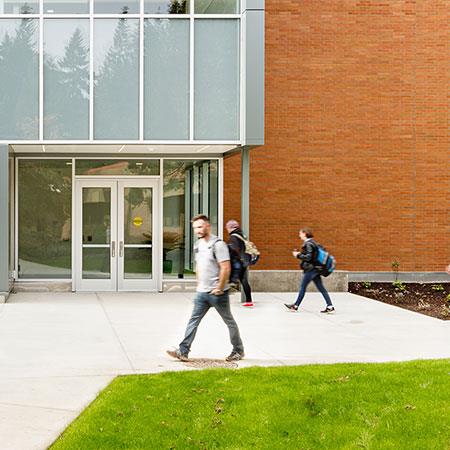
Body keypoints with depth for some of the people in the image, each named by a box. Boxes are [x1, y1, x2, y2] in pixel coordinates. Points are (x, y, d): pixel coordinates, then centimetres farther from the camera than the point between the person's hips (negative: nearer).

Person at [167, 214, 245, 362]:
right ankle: (183, 351, -2)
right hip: (202, 292, 7)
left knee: (229, 321, 7)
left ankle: (238, 351, 20)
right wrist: (198, 284, 16)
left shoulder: (218, 244, -15)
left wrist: (219, 288, -18)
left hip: (217, 293, -7)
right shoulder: (198, 245, 11)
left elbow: (226, 268, -20)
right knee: (193, 320, 0)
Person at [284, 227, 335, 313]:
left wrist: (298, 255, -11)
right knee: (321, 288, 6)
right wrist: (300, 254, 14)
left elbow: (308, 257, -21)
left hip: (310, 269, -10)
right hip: (315, 268, 10)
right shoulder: (312, 242, 15)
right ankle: (330, 306, 1)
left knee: (303, 287, 2)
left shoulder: (308, 244, -15)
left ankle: (295, 306, 12)